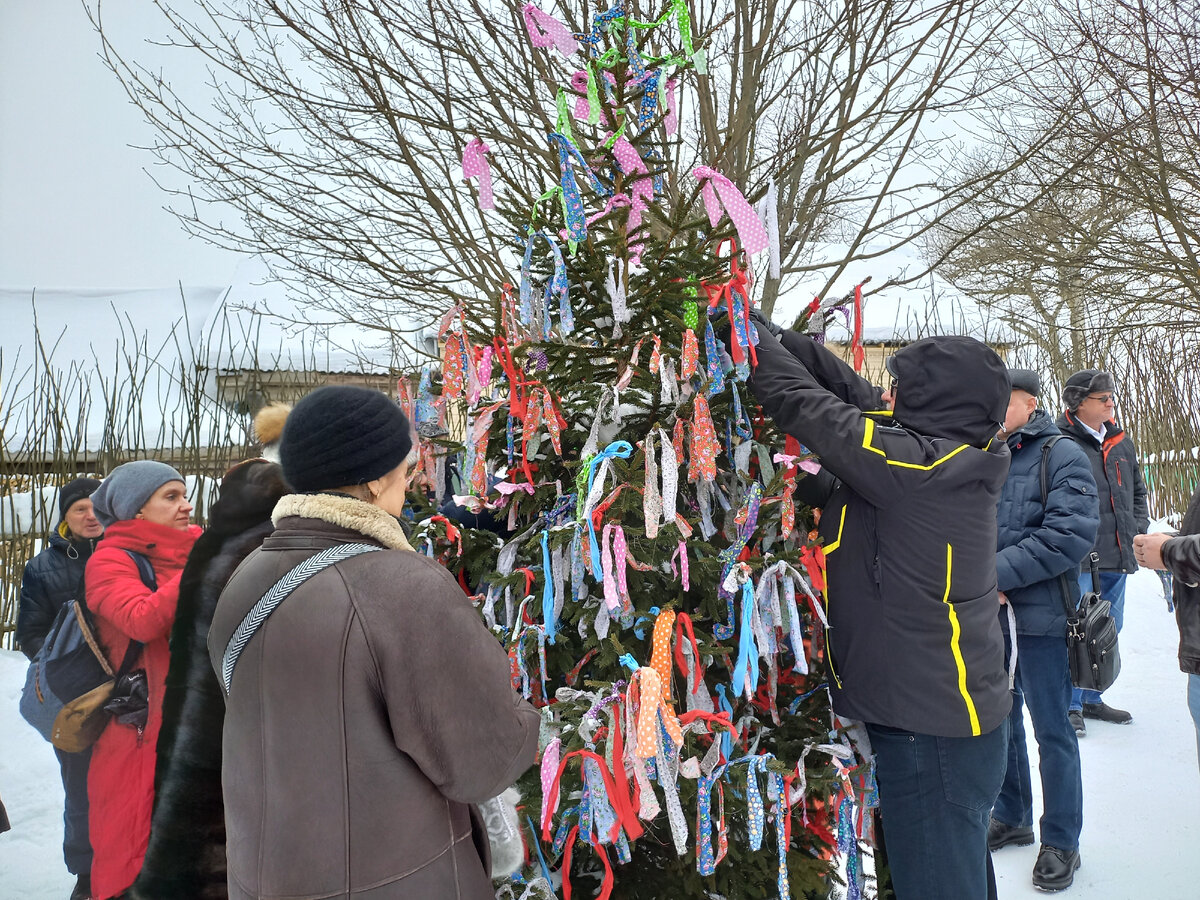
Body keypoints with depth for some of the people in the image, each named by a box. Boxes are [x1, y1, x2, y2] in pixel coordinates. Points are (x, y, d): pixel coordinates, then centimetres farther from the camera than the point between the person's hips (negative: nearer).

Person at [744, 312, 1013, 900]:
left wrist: (751, 337, -4)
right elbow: (851, 395, 8)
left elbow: (805, 405, -18)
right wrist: (774, 335, 9)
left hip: (931, 733, -9)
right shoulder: (955, 458, 3)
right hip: (957, 717, 9)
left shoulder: (921, 463, -22)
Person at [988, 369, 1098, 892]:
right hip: (986, 614, 5)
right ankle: (1012, 818, 35)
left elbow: (1071, 534, -18)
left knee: (1051, 731, 6)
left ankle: (1061, 841, 22)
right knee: (1001, 721, 17)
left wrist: (999, 573, -19)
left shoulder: (1062, 456, -7)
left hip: (1038, 614, -5)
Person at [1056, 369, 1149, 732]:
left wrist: (1138, 527, 10)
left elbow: (1138, 490, 24)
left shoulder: (1121, 442, 14)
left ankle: (1091, 698, 31)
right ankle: (1071, 705, 12)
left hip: (1118, 557, 8)